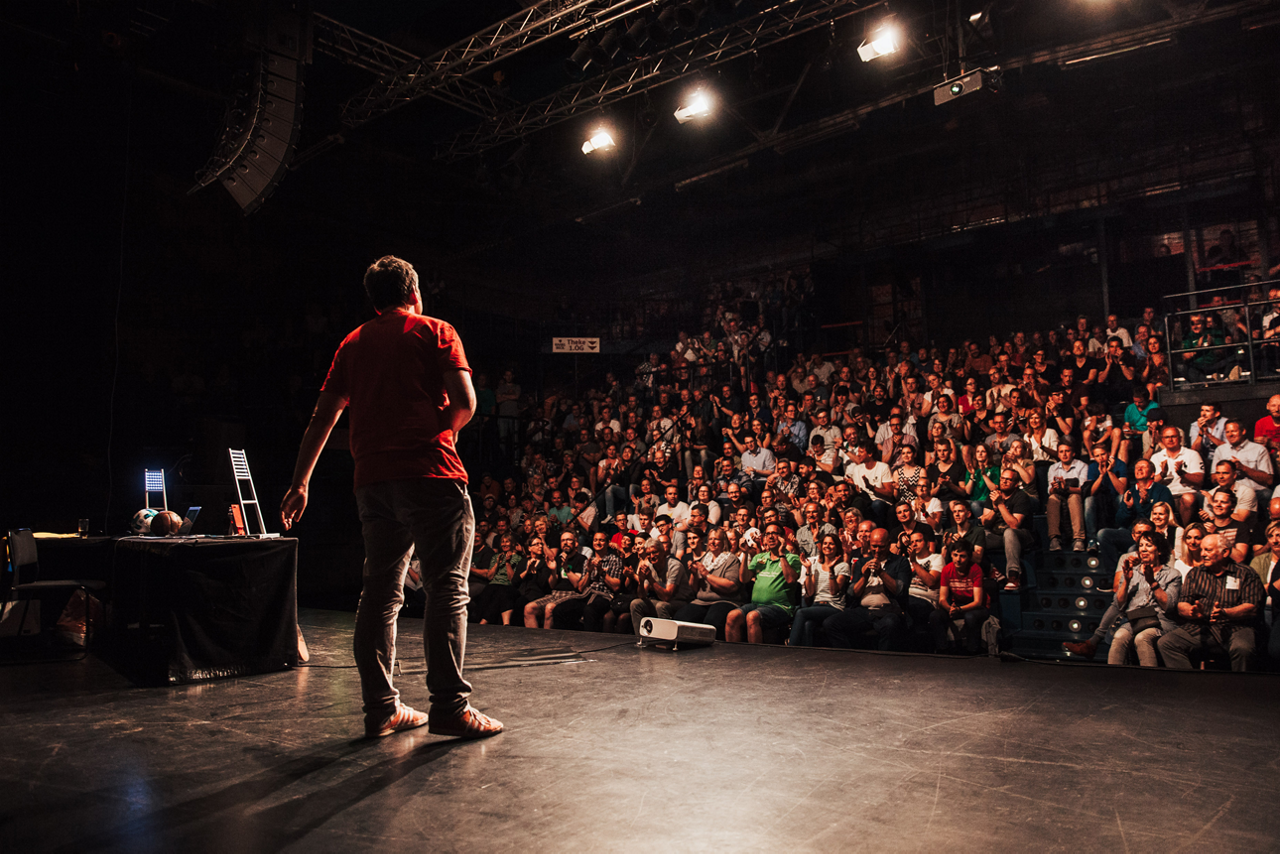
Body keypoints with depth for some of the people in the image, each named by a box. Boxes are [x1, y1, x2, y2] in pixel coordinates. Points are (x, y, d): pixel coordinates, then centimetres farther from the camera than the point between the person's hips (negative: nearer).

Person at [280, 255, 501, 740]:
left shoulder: (353, 344, 18)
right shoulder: (435, 332, 4)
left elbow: (323, 417, 16)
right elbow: (465, 402, -8)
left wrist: (300, 483, 19)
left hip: (373, 481, 6)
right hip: (430, 475, -5)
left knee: (380, 592, 10)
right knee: (446, 590, -4)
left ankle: (381, 708, 14)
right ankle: (450, 705, -5)